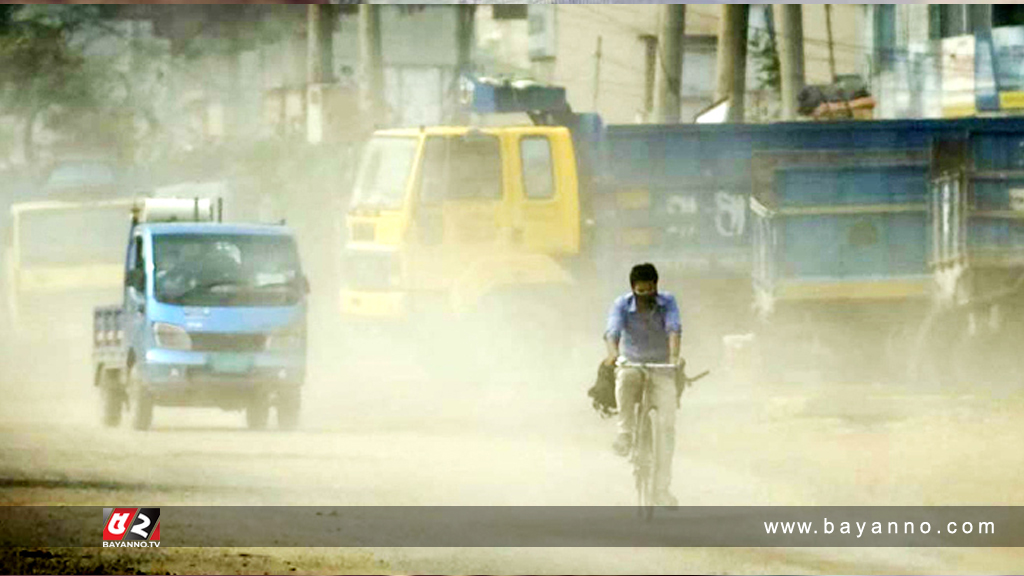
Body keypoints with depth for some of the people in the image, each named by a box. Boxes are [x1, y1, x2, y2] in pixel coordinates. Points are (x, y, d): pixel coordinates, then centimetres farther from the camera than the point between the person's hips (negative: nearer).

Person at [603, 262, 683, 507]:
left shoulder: (667, 302, -9)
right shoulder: (622, 305, -11)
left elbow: (673, 329, -26)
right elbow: (613, 330, -28)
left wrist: (674, 356, -46)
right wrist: (613, 353, -50)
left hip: (661, 367, 1)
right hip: (631, 365, -1)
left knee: (667, 423, -13)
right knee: (626, 379, -39)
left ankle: (661, 488, -9)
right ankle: (625, 432, -24)